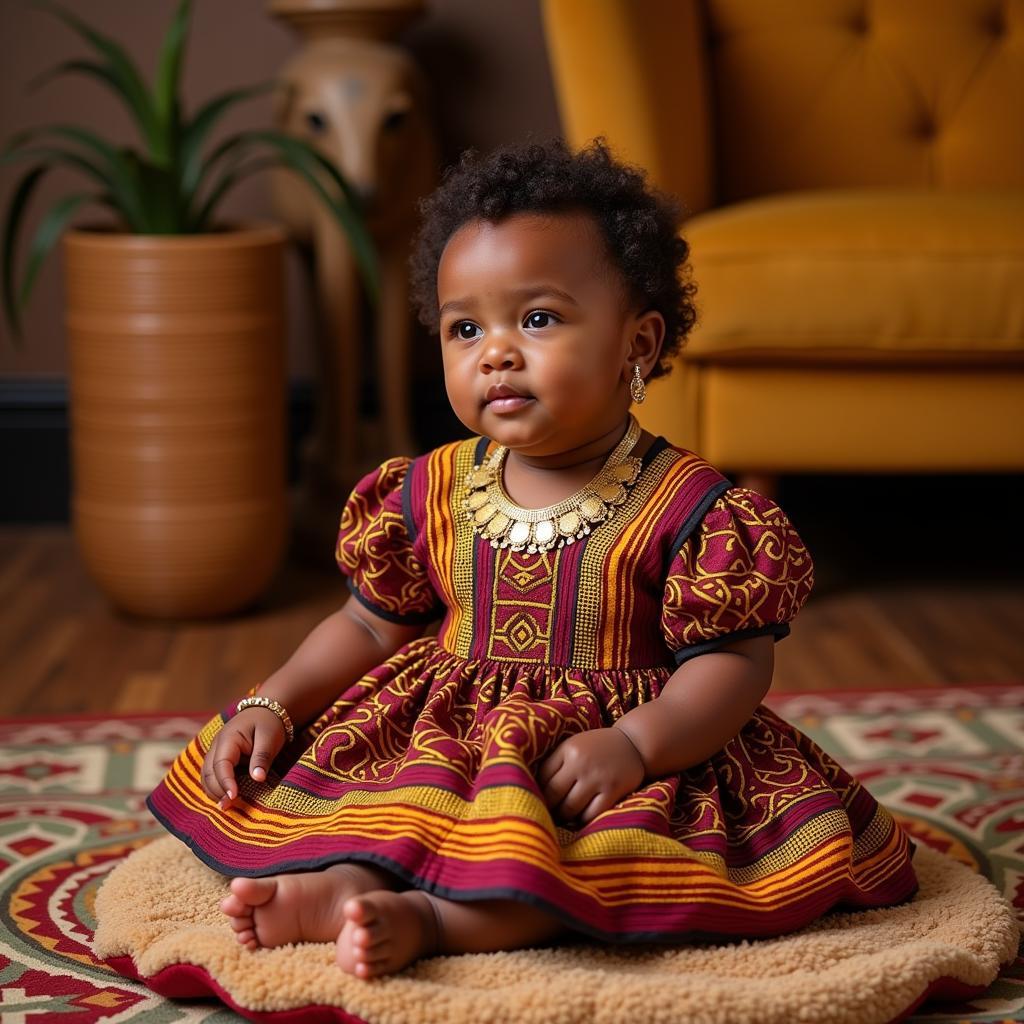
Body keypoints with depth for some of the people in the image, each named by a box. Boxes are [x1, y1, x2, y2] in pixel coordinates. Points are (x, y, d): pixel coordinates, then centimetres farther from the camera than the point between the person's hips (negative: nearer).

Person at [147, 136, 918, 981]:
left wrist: (633, 744, -28)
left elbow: (732, 662, -12)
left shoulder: (688, 506, -9)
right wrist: (273, 703, 1)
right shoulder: (431, 491, 6)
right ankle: (355, 878, -36)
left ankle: (422, 920, -43)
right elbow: (369, 627, 15)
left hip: (597, 757, -4)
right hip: (443, 735, 5)